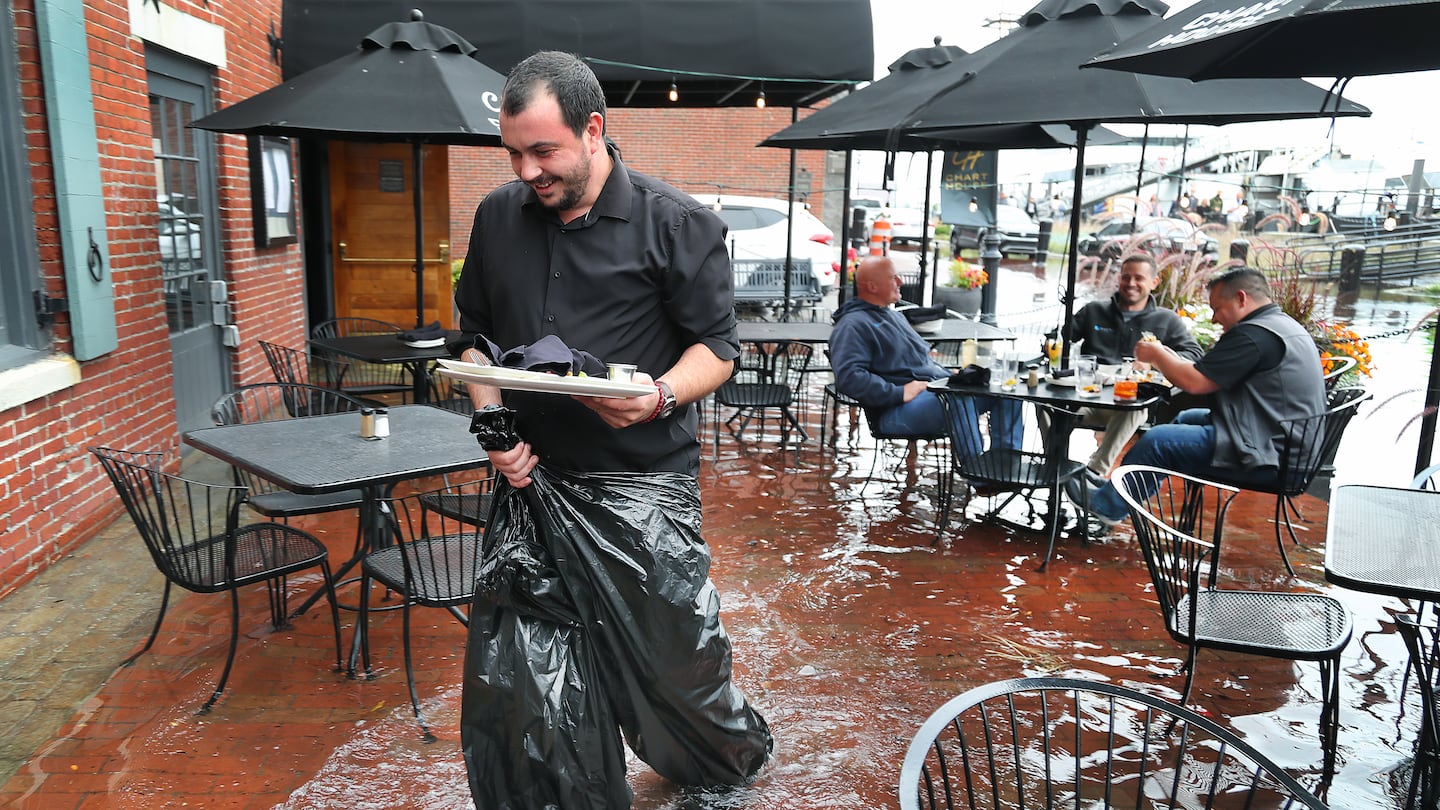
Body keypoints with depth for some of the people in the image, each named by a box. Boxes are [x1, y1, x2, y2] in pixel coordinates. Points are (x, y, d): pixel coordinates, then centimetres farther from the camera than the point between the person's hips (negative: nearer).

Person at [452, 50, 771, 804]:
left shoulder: (678, 225, -6)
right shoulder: (497, 217, 7)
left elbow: (717, 346, -4)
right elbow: (475, 332, 17)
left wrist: (661, 396, -24)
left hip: (643, 478, -4)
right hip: (531, 477, 5)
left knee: (675, 654, 3)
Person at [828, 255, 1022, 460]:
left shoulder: (895, 316, 27)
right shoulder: (853, 325, -4)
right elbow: (848, 377, -19)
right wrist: (900, 393, -21)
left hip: (941, 391, 10)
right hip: (896, 410, -10)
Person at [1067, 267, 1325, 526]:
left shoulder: (1254, 335, -20)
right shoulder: (1285, 326, 14)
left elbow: (1193, 382, -19)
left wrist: (1156, 354, -2)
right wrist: (1169, 358, 12)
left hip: (1267, 457, -11)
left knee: (1158, 440, -8)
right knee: (1186, 419, 22)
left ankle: (1105, 505, 11)